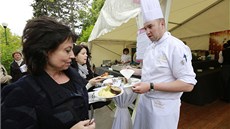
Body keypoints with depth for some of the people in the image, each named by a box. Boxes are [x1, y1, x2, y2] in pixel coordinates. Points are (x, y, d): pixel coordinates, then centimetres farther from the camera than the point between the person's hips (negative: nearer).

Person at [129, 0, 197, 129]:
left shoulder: (176, 46, -19)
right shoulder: (150, 47, 7)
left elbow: (188, 84, -22)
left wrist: (151, 86, -28)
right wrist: (135, 71, 5)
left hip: (163, 106, -7)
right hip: (144, 100, 8)